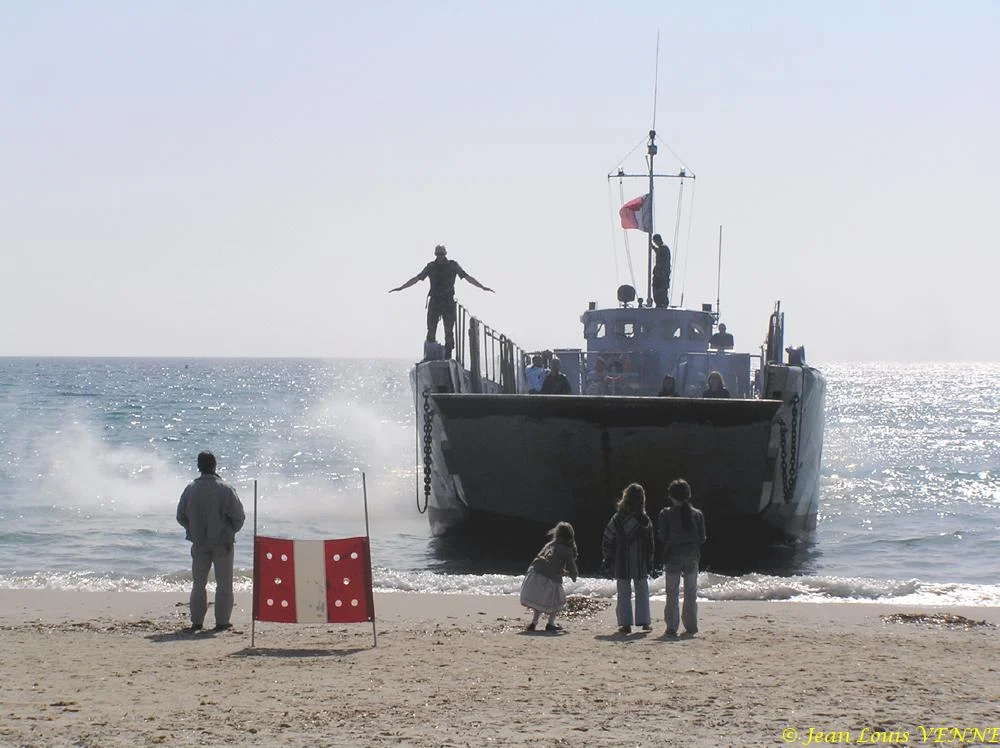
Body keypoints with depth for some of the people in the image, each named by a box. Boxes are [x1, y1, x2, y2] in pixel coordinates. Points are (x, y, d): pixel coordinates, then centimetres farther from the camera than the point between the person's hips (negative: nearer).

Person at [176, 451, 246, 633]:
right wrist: (231, 531, 8)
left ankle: (197, 621, 11)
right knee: (224, 583, 5)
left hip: (199, 543, 3)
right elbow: (239, 516, -11)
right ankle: (222, 621, 2)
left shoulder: (191, 489, -3)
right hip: (222, 543, -3)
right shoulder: (225, 489, -12)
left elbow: (181, 516, 3)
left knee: (198, 583, 13)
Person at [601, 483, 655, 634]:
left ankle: (625, 623, 1)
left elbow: (607, 541, -5)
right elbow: (650, 544, -1)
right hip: (640, 564, 1)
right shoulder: (645, 520, -5)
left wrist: (607, 559, 5)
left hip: (621, 563, -1)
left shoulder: (618, 519, -9)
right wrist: (649, 562, 7)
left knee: (624, 593, 5)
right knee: (642, 590, 14)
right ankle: (644, 621, 12)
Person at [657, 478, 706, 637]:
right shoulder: (697, 514, 0)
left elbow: (663, 537, -7)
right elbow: (702, 538, 2)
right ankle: (691, 626, 10)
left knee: (672, 594, 4)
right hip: (692, 556, 2)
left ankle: (672, 627, 0)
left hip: (673, 556, -2)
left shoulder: (666, 514, -8)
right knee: (691, 593, 11)